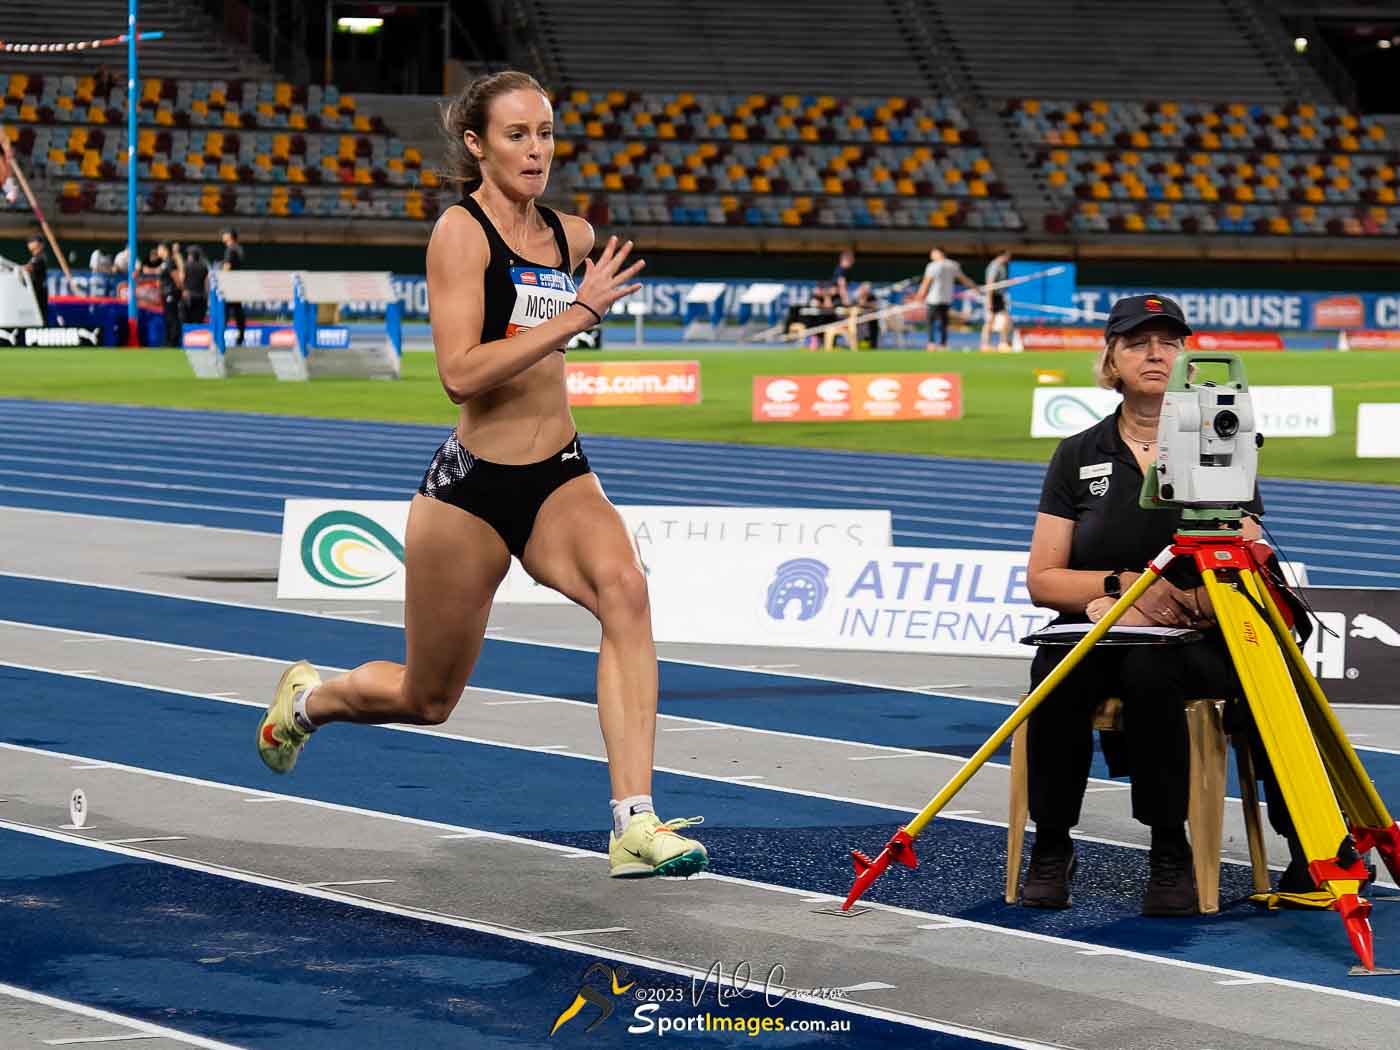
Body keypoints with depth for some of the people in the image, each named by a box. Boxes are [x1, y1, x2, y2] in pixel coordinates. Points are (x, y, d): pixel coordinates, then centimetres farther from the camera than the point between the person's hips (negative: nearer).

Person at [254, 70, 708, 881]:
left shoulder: (573, 235, 7)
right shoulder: (462, 231, -13)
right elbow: (459, 371, -26)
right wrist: (577, 313, -27)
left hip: (560, 478, 5)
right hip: (473, 486, -4)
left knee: (624, 589, -29)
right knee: (427, 700, 12)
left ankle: (635, 823, -35)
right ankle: (309, 697, 47)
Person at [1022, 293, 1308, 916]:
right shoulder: (1079, 455, 9)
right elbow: (1042, 580, 5)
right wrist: (1124, 584, -14)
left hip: (1194, 647, -2)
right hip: (1092, 633, 2)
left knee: (1149, 671, -36)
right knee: (1056, 671, -33)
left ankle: (1171, 853, -23)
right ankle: (1050, 850, -17)